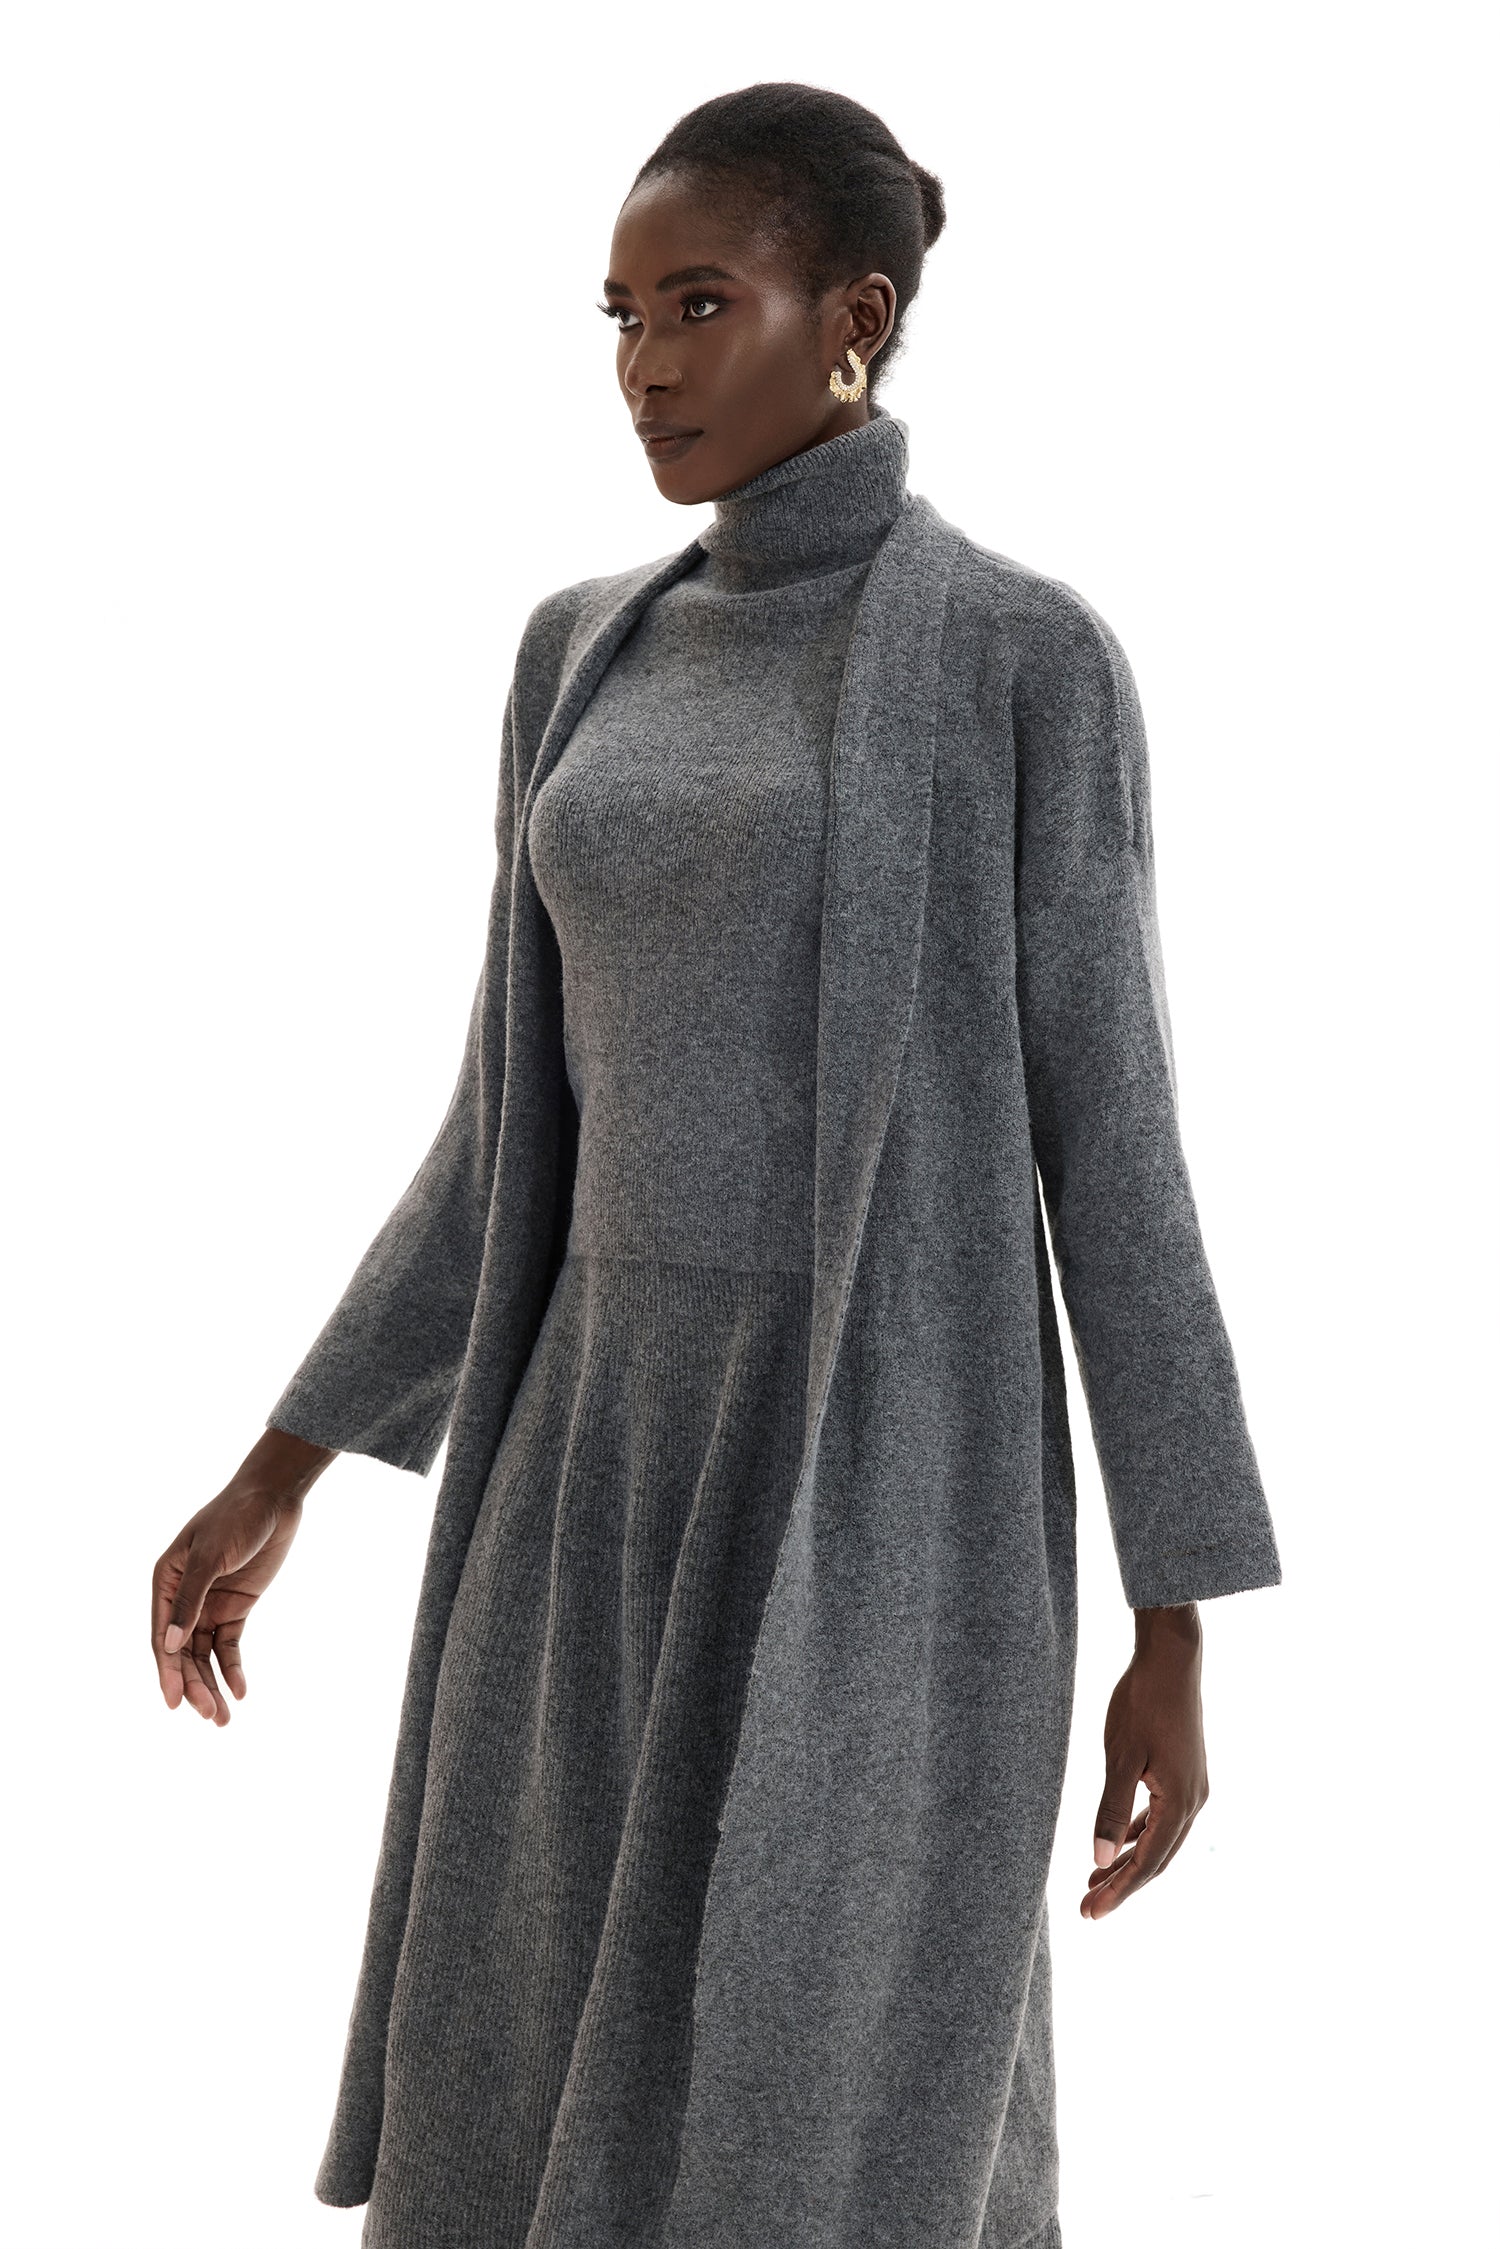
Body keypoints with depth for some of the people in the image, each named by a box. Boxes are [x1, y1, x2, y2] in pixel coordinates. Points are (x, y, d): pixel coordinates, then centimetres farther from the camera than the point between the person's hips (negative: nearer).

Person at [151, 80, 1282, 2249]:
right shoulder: (588, 657, 12)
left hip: (889, 1488, -6)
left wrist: (1174, 1630, -7)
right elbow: (527, 1109, 15)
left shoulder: (1034, 659, -6)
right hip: (618, 1470, 6)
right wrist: (280, 1473, 12)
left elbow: (1110, 1131, -6)